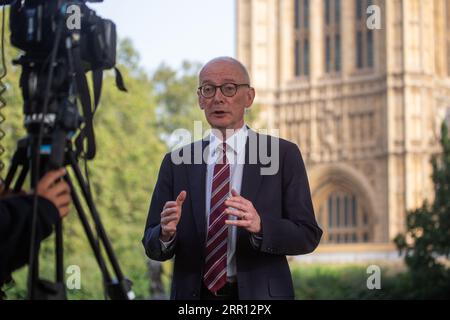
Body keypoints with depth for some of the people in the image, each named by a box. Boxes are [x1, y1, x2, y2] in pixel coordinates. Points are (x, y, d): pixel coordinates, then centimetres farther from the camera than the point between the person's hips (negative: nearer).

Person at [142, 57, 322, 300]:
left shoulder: (283, 155, -5)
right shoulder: (176, 162, 1)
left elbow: (308, 236, -9)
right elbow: (153, 247, 0)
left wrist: (260, 225, -27)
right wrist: (166, 232, -22)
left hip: (259, 293, -2)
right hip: (194, 293, 2)